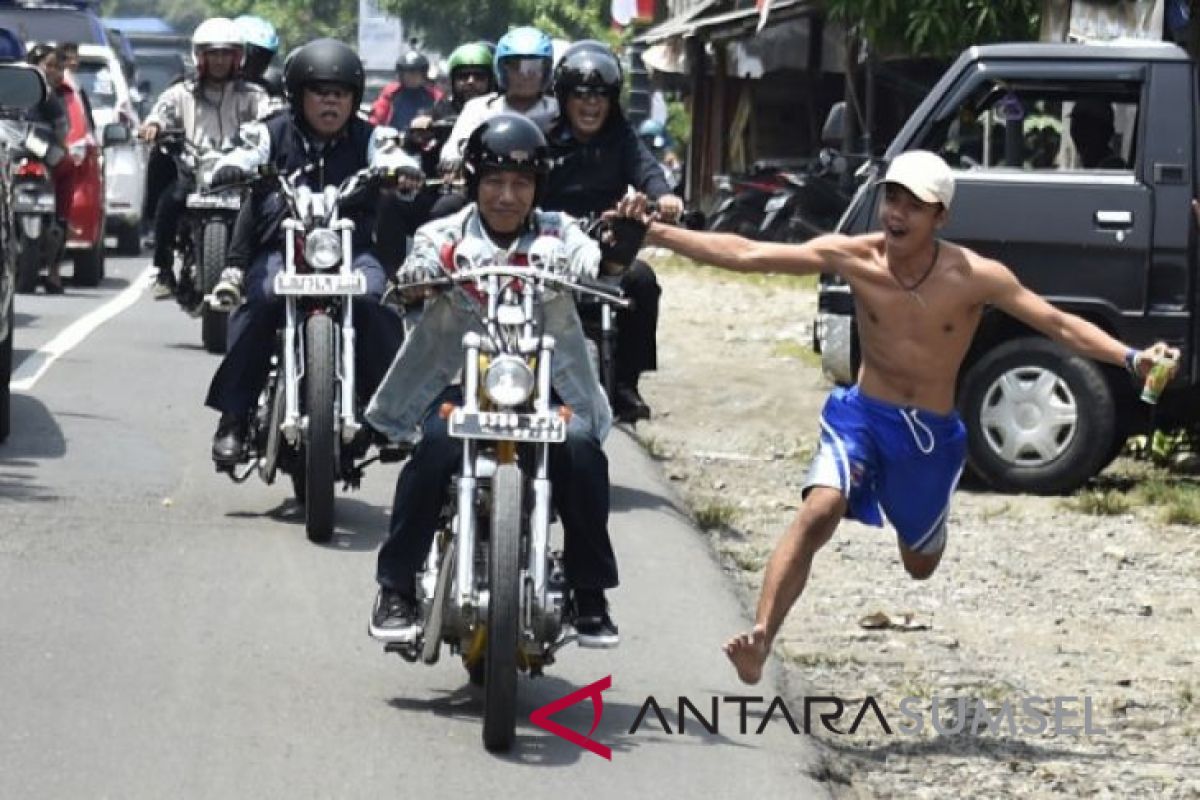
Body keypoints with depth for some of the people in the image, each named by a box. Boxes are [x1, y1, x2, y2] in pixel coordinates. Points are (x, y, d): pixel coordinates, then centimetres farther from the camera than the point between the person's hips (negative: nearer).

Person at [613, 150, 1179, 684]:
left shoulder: (975, 277, -16)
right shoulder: (852, 258, -14)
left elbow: (1061, 325, -15)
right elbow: (745, 255, -14)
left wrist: (1132, 359, -30)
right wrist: (655, 233, -21)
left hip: (933, 434, 1)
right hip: (862, 417, -1)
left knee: (920, 565, 20)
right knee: (820, 512, -30)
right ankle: (760, 639, -34)